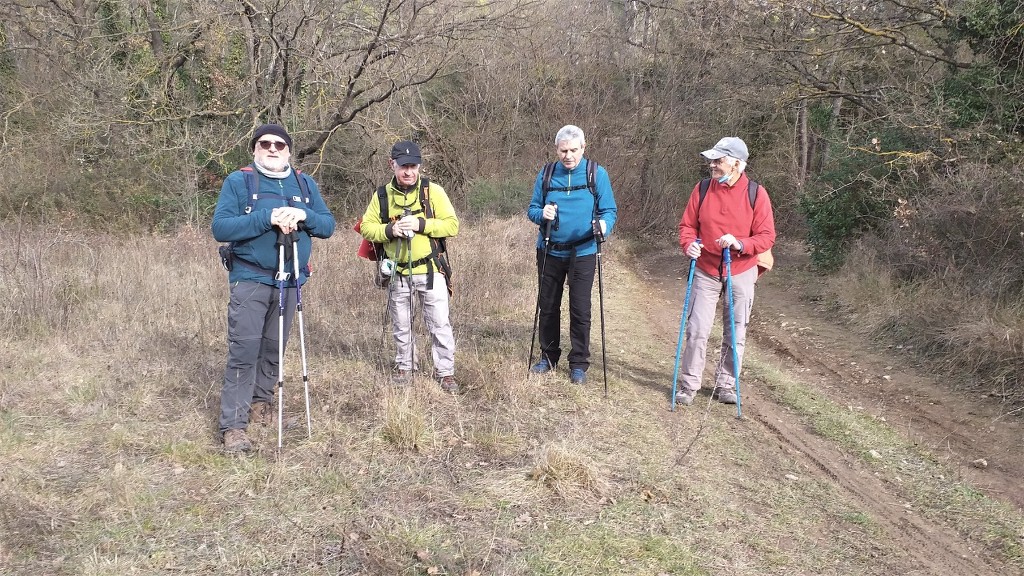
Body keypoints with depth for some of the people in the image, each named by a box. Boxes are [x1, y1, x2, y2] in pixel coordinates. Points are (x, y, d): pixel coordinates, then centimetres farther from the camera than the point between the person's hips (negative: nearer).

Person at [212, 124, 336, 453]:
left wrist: (304, 215, -15)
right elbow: (220, 228, -12)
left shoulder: (305, 184, 11)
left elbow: (328, 226, 6)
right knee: (244, 351, -8)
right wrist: (267, 218, -22)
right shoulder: (238, 181, -2)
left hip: (290, 281, 4)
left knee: (274, 349, 13)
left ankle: (262, 402, 30)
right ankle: (234, 425, -4)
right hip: (250, 280, -4)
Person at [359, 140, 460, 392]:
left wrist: (421, 224, -21)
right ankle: (405, 366, 32)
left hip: (430, 270, -2)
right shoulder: (383, 195, 4)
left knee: (439, 323, -2)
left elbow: (452, 225, -8)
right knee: (401, 325, 14)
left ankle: (445, 372, 8)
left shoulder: (433, 191, -4)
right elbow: (366, 227, 4)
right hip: (397, 272, 3)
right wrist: (389, 230, -16)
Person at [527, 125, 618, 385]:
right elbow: (532, 209, 7)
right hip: (549, 251, 3)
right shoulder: (546, 174, 2)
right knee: (547, 306, 12)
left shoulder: (597, 174, -5)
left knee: (580, 310, 0)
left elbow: (609, 210, -5)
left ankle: (579, 363, 15)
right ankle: (549, 356, 29)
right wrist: (542, 214, -17)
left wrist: (603, 225, -27)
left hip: (582, 253, -3)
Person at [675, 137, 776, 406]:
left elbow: (767, 237, -8)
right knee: (696, 329, -1)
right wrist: (689, 243, -17)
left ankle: (725, 384, 25)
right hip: (706, 272, 1)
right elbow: (687, 225, 4)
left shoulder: (756, 193, -8)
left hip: (741, 273, 0)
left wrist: (740, 244, -25)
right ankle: (689, 384, 12)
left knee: (735, 333, 9)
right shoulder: (702, 189, -3)